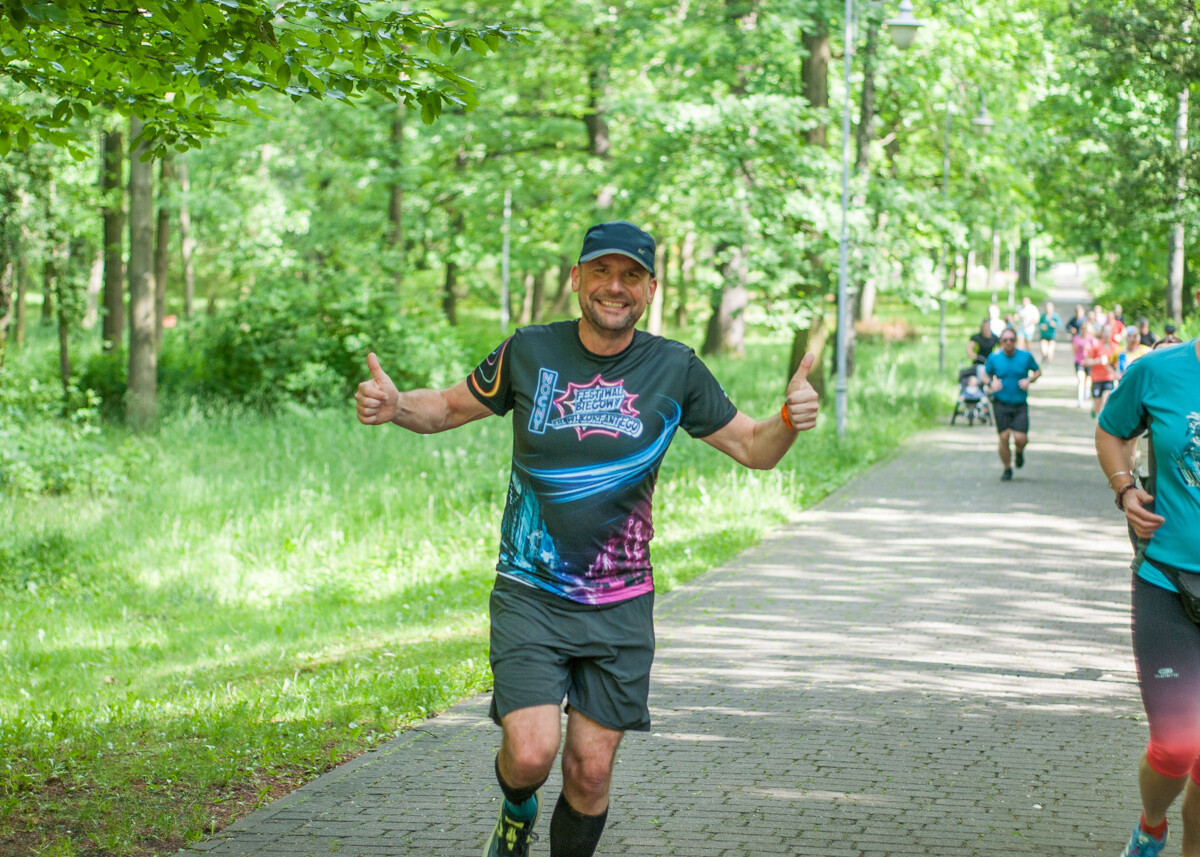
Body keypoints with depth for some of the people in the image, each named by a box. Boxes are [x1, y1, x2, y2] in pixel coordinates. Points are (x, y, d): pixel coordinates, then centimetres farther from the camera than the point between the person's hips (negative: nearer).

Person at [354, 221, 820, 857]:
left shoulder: (675, 370, 0)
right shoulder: (529, 352, -2)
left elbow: (752, 448, 7)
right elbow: (450, 407, 12)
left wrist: (789, 420, -15)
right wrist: (394, 405, -9)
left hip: (620, 606, 1)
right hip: (530, 593, -1)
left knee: (591, 770, 1)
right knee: (531, 751, -16)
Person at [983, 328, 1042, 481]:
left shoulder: (1026, 356, 0)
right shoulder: (994, 358, 0)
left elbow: (1038, 371, 13)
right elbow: (986, 375, 12)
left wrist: (1030, 380, -8)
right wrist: (991, 383, -10)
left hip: (1020, 404, 0)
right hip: (1001, 404, 0)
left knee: (1020, 438, -12)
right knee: (1004, 437, -8)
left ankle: (1019, 451, 27)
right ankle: (1007, 469, 13)